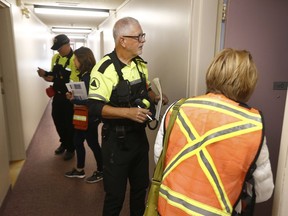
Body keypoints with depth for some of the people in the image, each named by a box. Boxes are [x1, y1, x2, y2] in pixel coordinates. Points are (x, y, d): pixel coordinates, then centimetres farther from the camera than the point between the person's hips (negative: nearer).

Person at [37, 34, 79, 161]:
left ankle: (71, 148, 26)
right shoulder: (55, 57, 7)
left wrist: (55, 79, -25)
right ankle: (64, 143, 40)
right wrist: (45, 74, -5)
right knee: (57, 119, 17)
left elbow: (75, 81, -25)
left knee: (69, 122, 6)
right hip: (58, 95, 7)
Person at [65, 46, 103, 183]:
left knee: (93, 144, 6)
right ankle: (79, 170, 35)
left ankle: (101, 172, 26)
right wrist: (73, 95, -2)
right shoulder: (84, 75, 6)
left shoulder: (89, 77, -21)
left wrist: (73, 100, -17)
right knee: (77, 141, 18)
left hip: (90, 117, -9)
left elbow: (90, 100, -26)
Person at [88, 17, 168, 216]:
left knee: (141, 186, 23)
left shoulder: (140, 64, 5)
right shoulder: (105, 68, -19)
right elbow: (94, 107, -23)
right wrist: (128, 112, -31)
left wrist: (156, 97, -2)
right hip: (117, 140, -7)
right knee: (116, 194, 9)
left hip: (140, 135, 7)